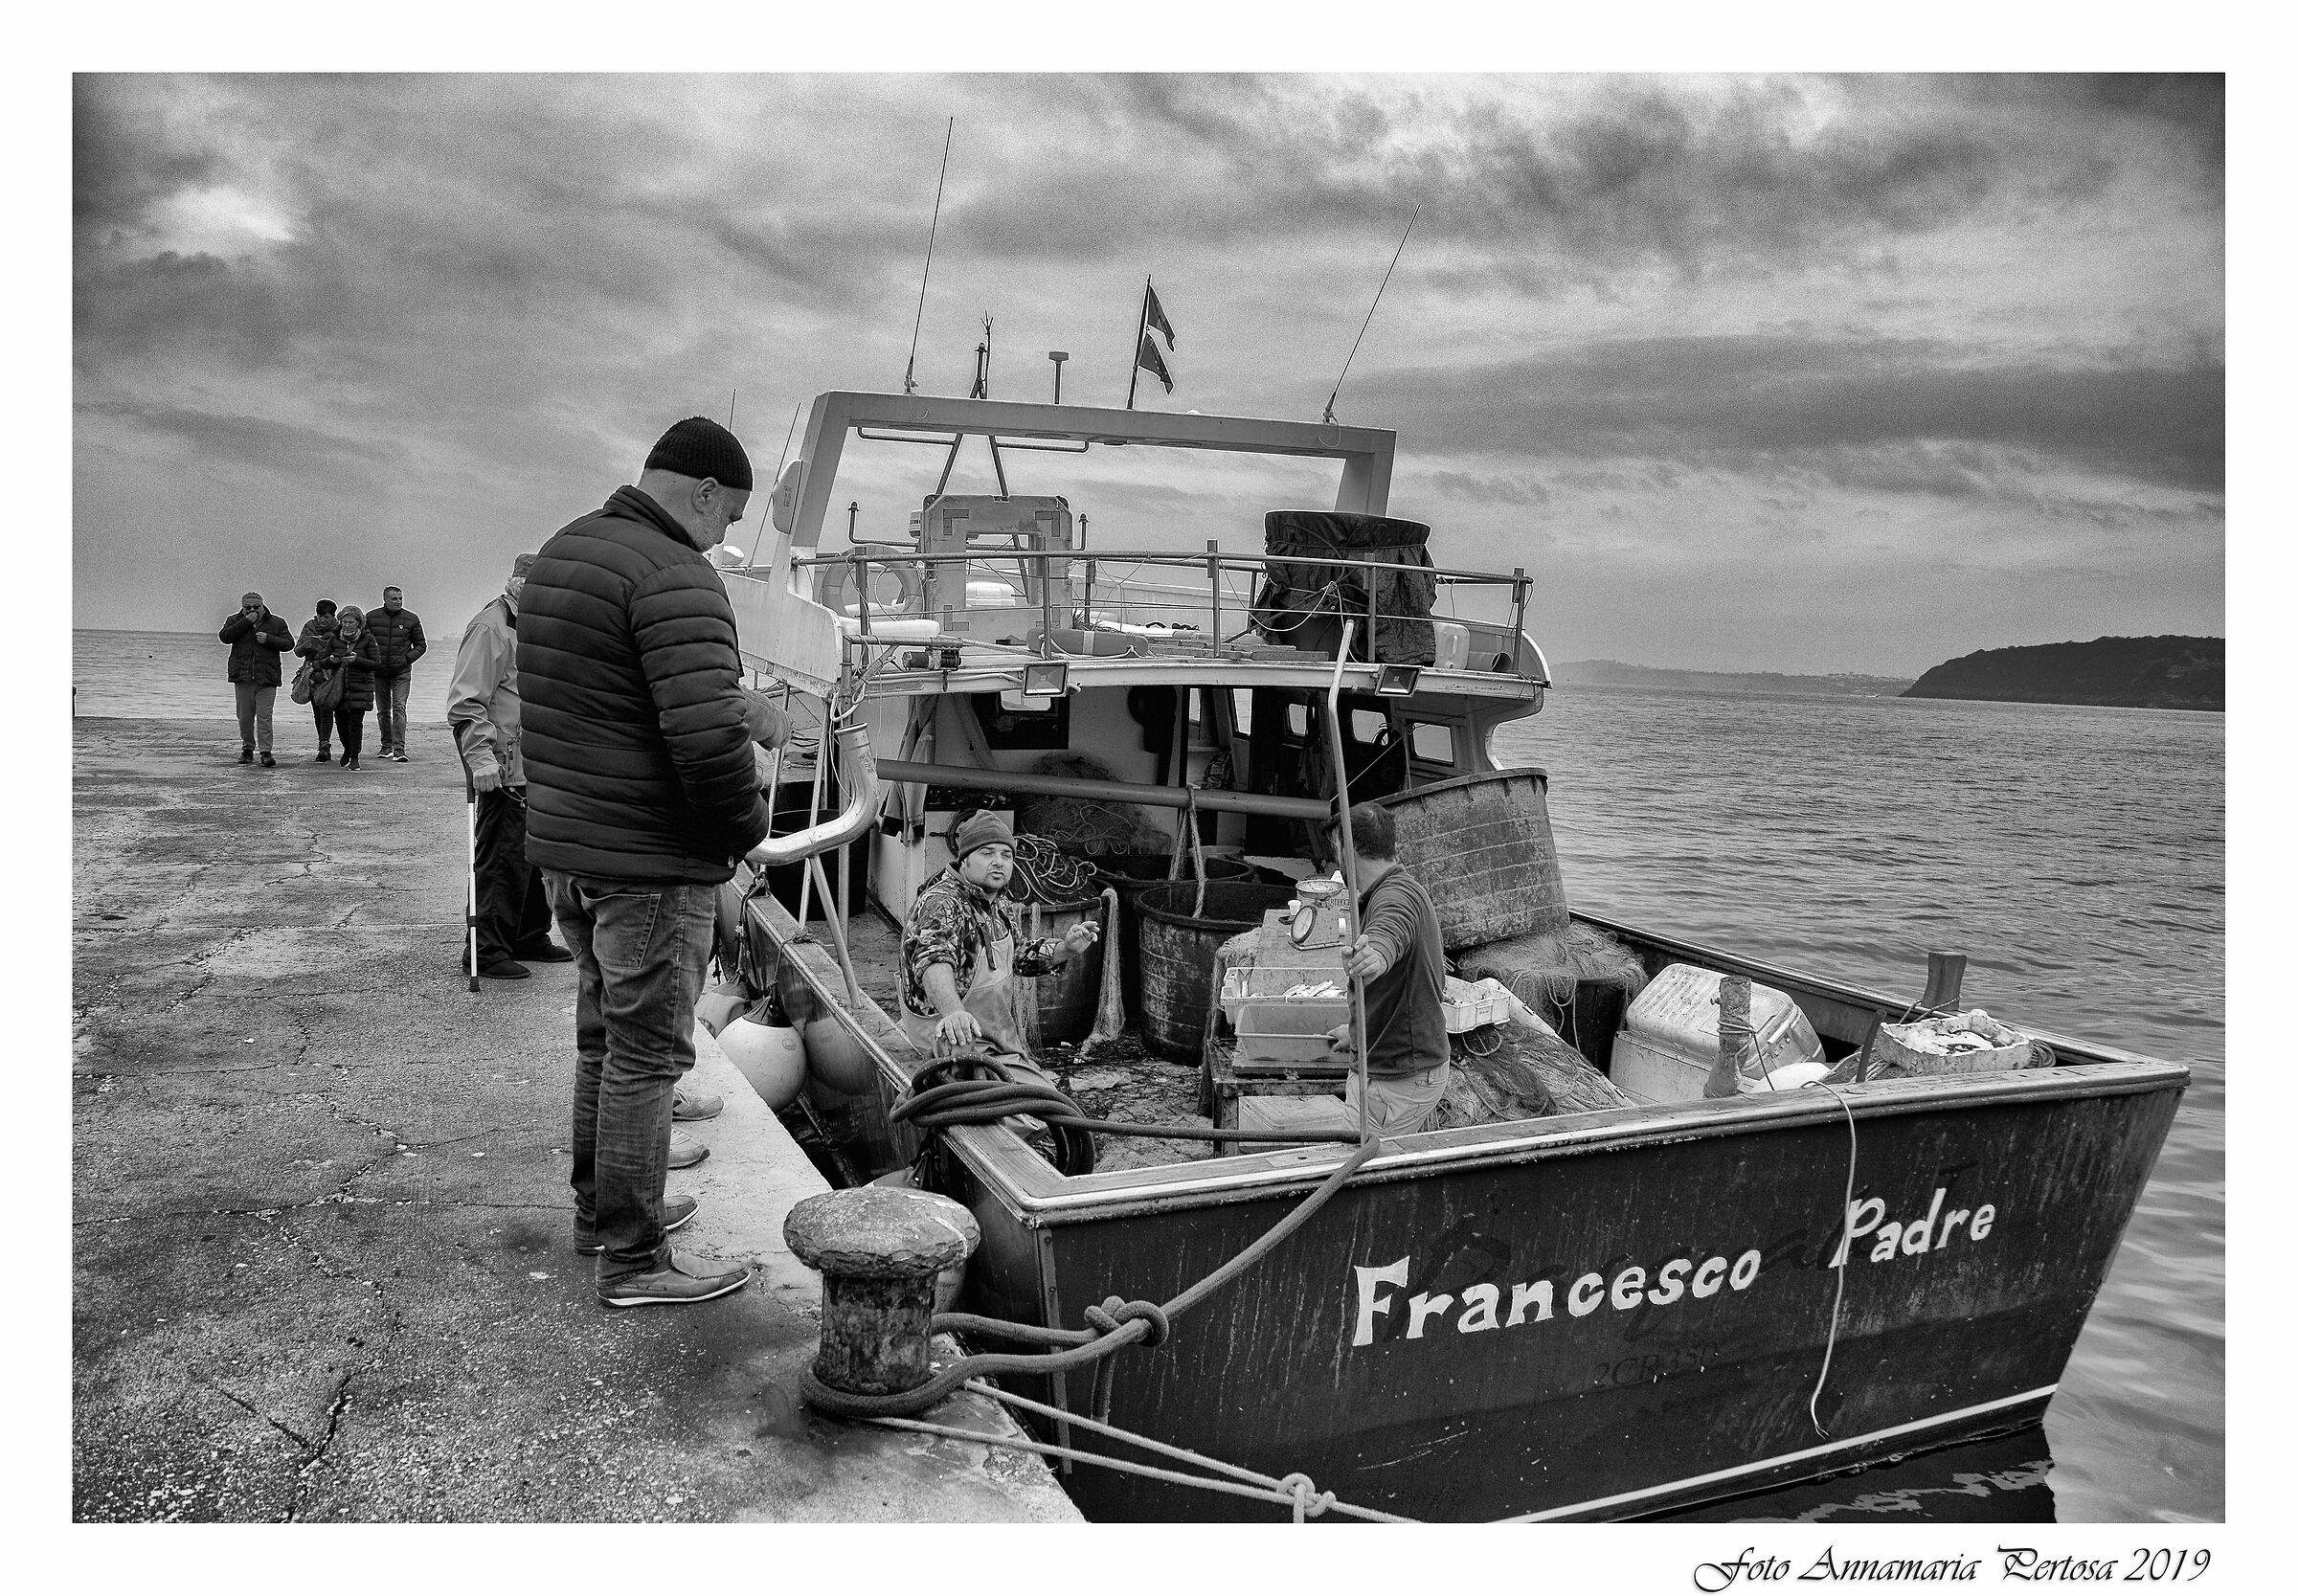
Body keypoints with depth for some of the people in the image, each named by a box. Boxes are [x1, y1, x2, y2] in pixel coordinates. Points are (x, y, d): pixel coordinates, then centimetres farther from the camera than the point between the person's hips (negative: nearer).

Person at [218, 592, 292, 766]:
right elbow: (224, 637, -8)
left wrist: (269, 639, -14)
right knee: (245, 717, 9)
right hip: (242, 677, 2)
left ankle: (266, 752, -8)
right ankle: (247, 749, 22)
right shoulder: (235, 620, 9)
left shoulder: (277, 623, 7)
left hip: (266, 678, -2)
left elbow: (287, 643, 2)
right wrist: (246, 622, -13)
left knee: (264, 716, -9)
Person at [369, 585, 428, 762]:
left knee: (399, 708, -12)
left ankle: (399, 749, -16)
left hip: (401, 672, -2)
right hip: (379, 672, 2)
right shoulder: (371, 618, 3)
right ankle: (386, 746, 22)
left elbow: (421, 645, 8)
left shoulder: (412, 619, 1)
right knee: (383, 710, 10)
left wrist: (407, 658, -7)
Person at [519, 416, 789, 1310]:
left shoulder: (561, 553, 12)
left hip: (564, 843, 10)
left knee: (604, 1036, 22)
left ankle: (599, 1207, 37)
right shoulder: (675, 576, -19)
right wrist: (747, 826, -11)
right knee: (647, 1055, 0)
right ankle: (633, 1261, 11)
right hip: (651, 860, -10)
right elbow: (709, 735, -28)